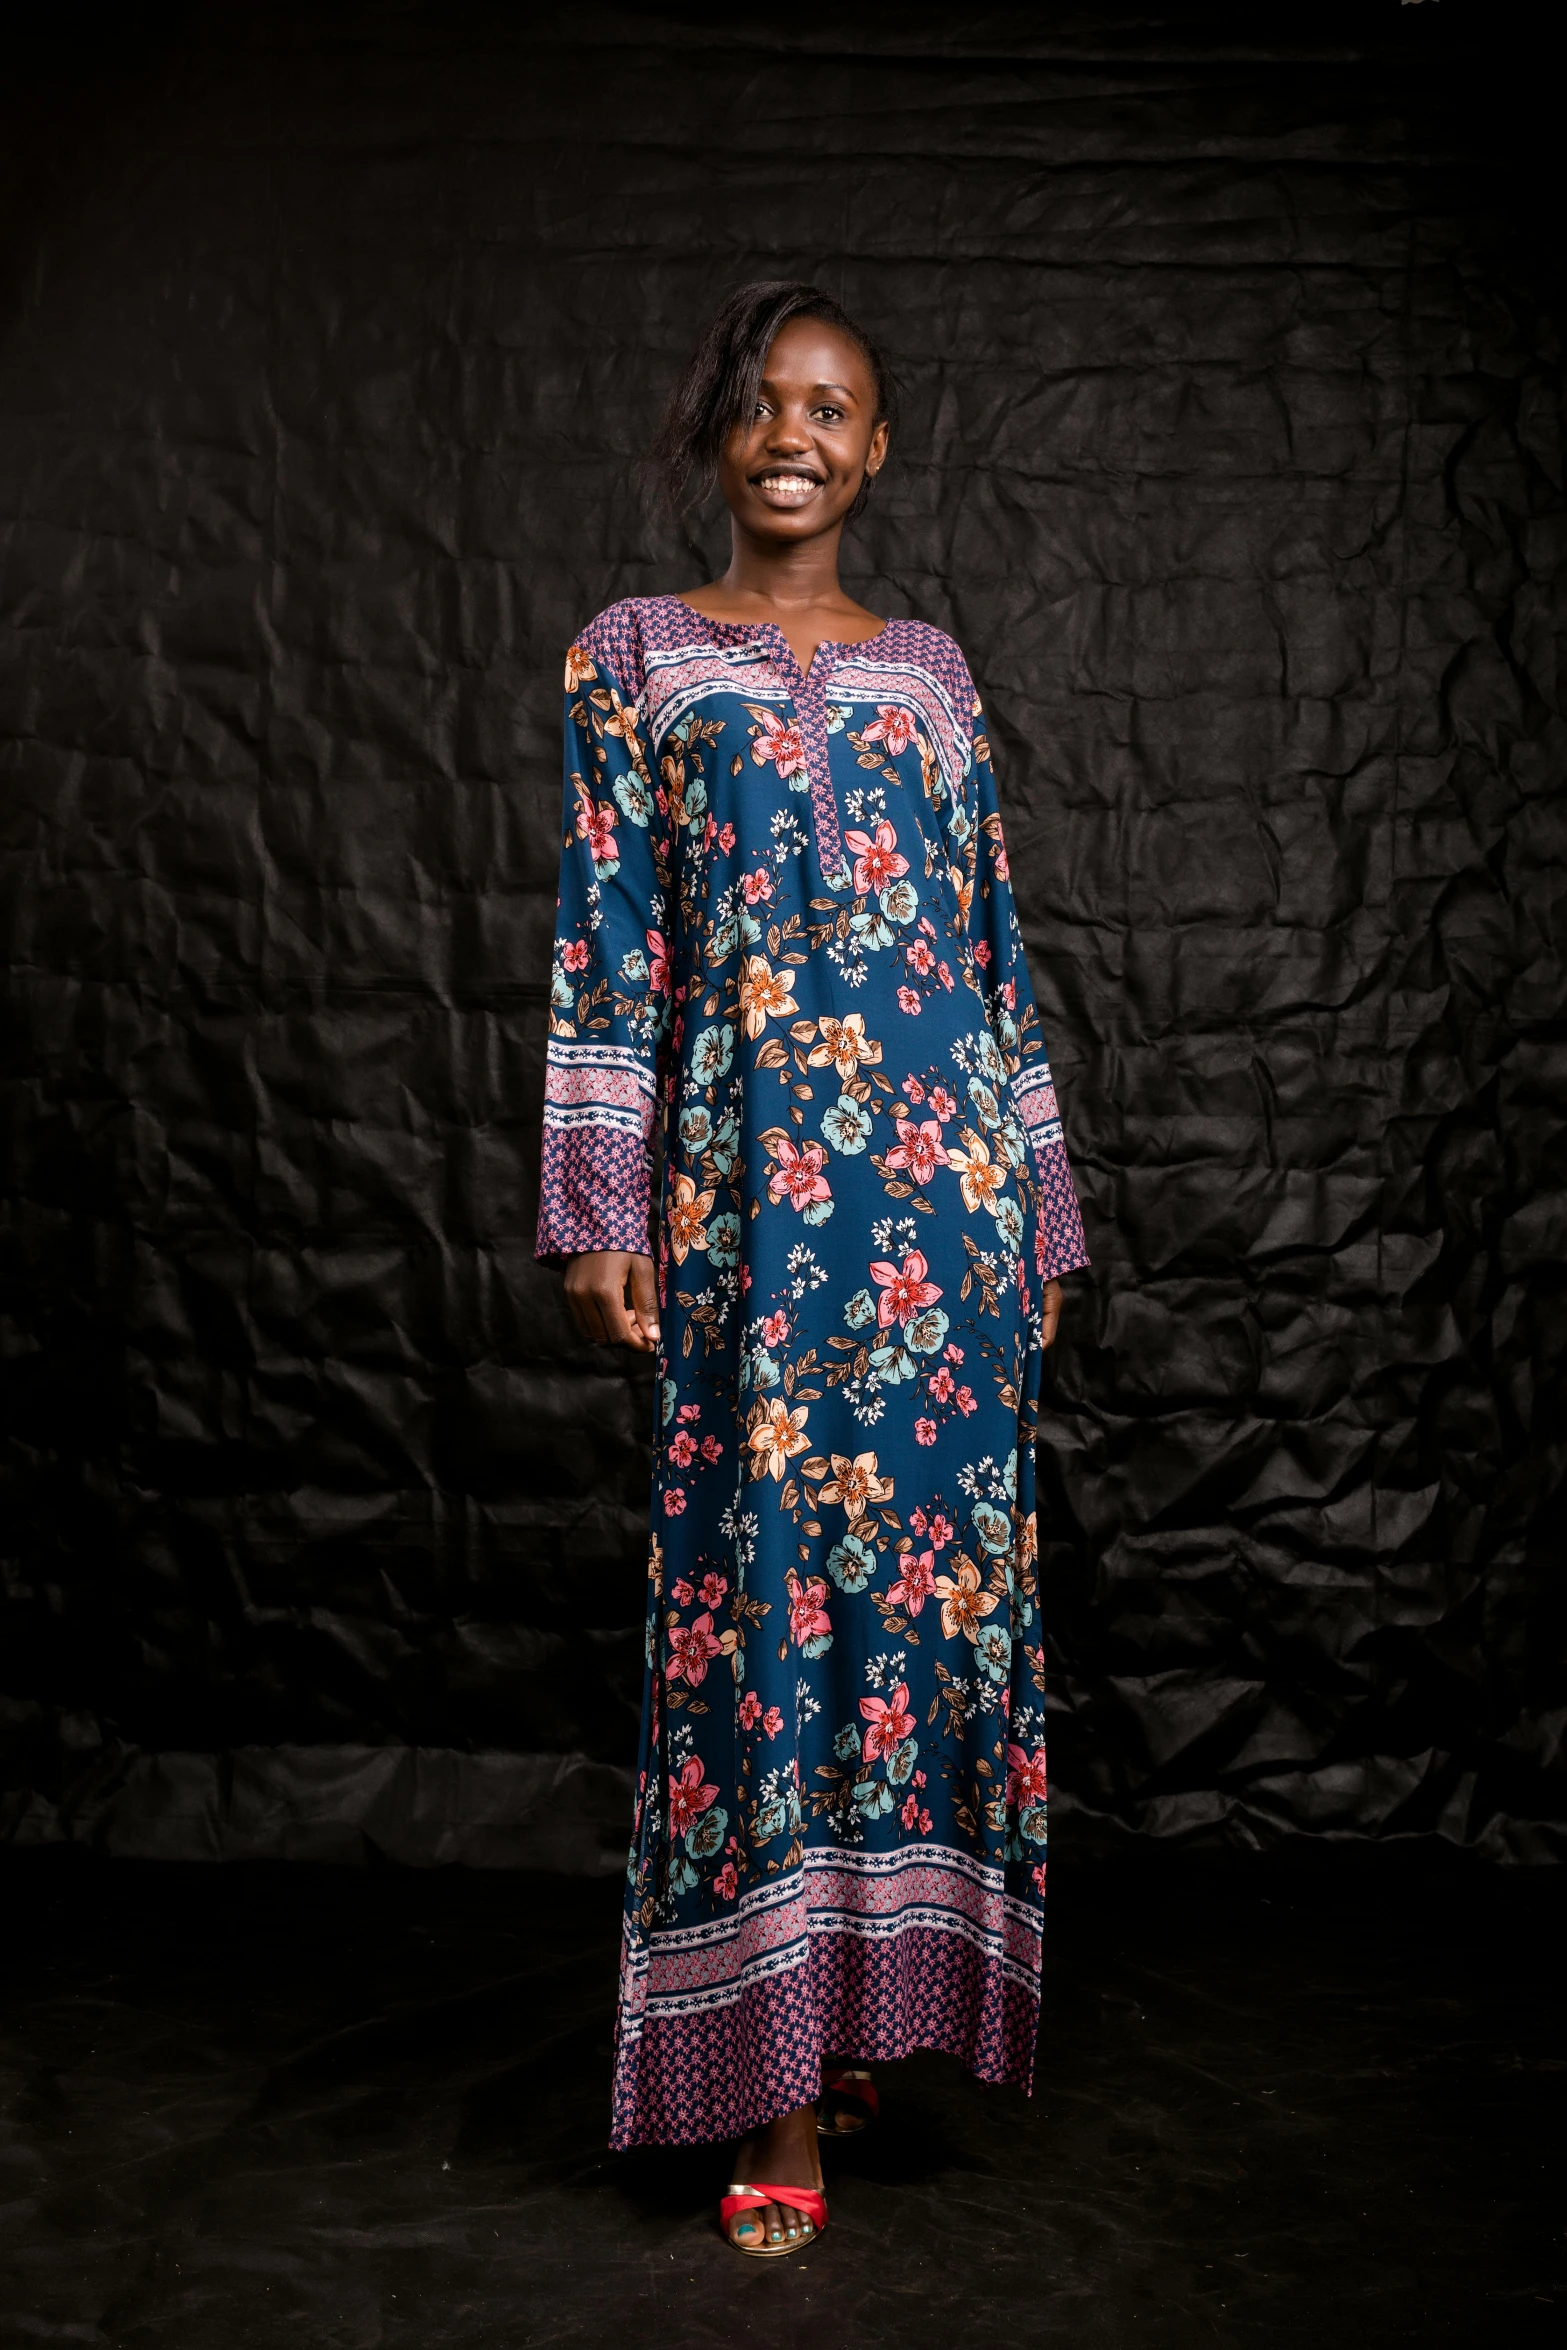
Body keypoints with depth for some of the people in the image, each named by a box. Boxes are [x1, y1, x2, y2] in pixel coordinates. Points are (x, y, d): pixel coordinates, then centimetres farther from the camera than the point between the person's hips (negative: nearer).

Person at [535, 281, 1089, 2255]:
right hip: (747, 1182, -3)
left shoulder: (930, 670, 16)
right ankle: (777, 2094, 5)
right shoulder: (634, 656, 9)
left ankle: (874, 1995, 22)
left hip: (945, 1170, 3)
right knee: (760, 1572, -4)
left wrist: (1040, 1202, 12)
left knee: (935, 1552, 3)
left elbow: (995, 946, 16)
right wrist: (598, 1213, -7)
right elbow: (601, 949, 1)